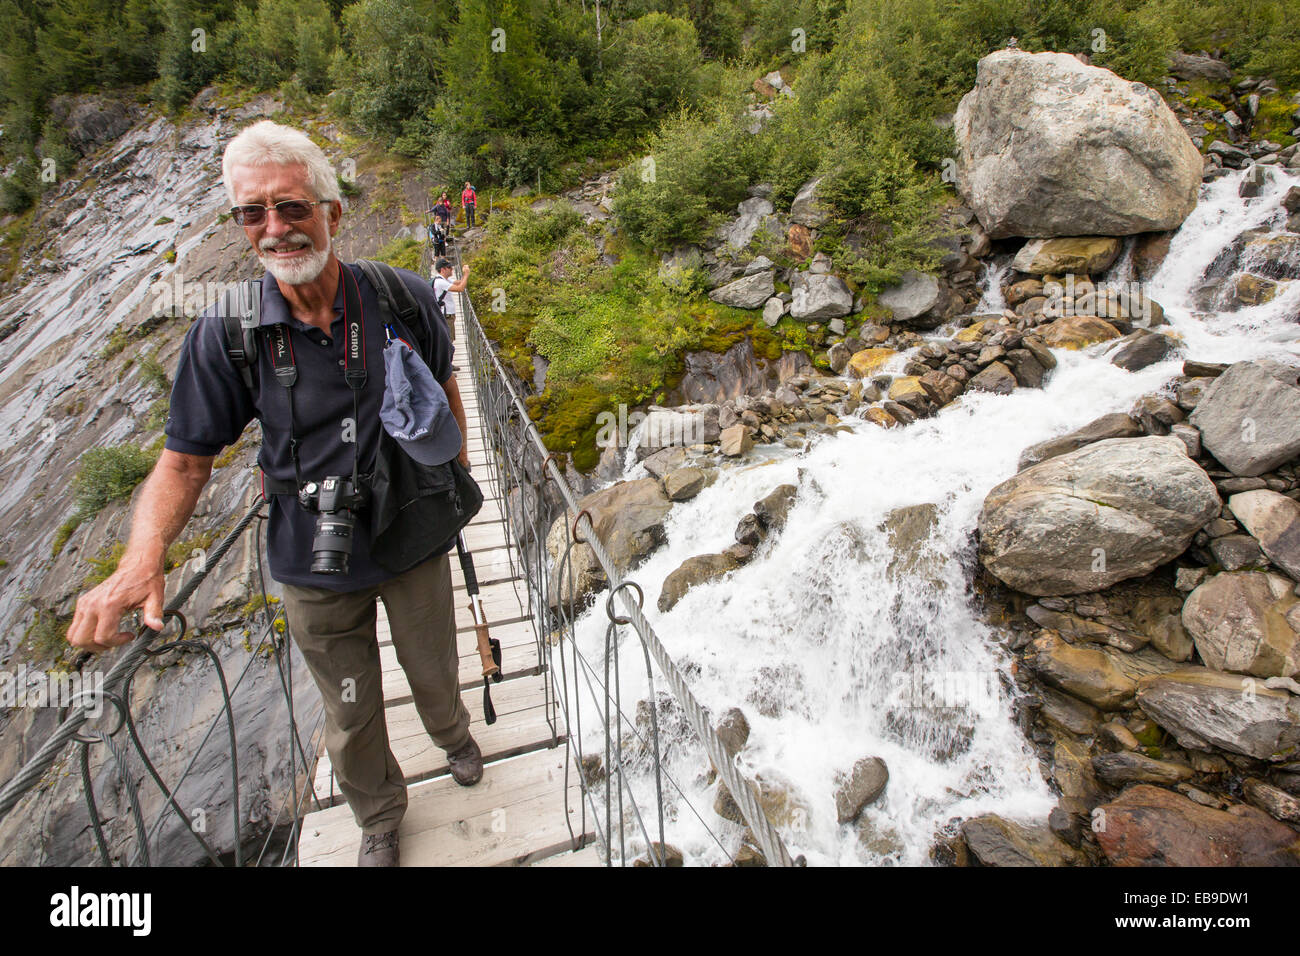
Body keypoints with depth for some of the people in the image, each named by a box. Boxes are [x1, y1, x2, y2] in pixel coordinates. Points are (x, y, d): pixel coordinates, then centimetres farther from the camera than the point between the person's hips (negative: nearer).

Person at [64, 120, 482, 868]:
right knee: (351, 715, 19)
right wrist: (144, 554, -26)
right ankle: (379, 817, 51)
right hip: (317, 564, 0)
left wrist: (456, 456, 12)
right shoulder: (225, 337, -15)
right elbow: (186, 459, -9)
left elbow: (443, 382, 6)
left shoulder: (405, 298, -12)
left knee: (436, 674, 23)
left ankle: (453, 735, 60)